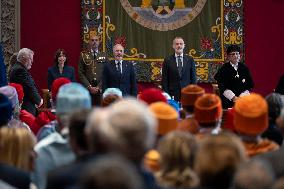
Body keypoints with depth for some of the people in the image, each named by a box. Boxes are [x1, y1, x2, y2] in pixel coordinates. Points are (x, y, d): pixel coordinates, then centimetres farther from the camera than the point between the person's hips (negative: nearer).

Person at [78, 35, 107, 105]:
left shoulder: (104, 56, 10)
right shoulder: (83, 55, 8)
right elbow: (80, 73, 3)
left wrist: (99, 87, -6)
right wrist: (89, 86, -6)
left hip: (101, 89, 1)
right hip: (87, 88, -1)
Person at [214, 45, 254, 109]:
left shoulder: (244, 68, 8)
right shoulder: (224, 69, 0)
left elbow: (250, 85, 8)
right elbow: (222, 87, -7)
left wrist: (242, 96, -6)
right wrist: (233, 97, -16)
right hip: (228, 100, -2)